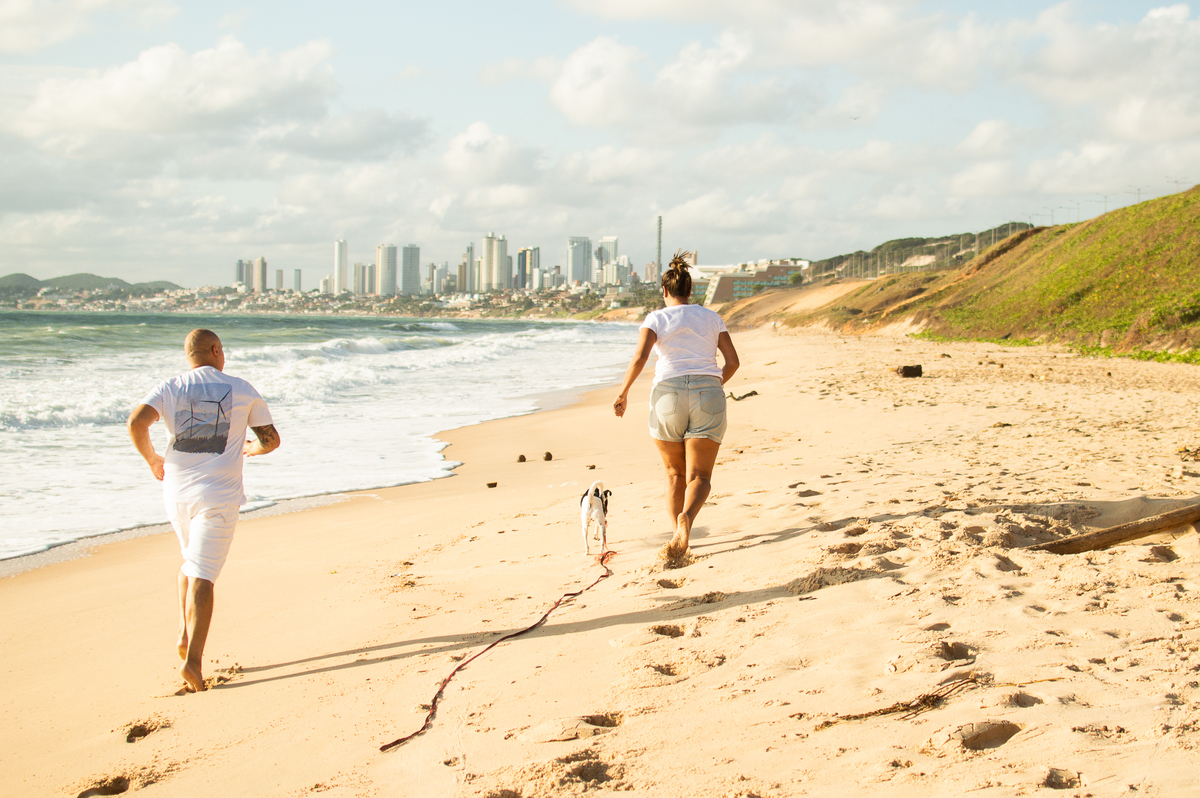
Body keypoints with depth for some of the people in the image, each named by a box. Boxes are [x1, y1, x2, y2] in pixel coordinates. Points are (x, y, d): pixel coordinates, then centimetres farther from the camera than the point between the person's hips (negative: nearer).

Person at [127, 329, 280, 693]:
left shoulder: (170, 389, 5)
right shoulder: (241, 390, 4)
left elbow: (137, 421, -13)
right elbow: (271, 439, 8)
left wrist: (152, 459, 5)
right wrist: (251, 448, 31)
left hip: (177, 490, 3)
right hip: (218, 494, -3)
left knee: (190, 561, 26)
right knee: (202, 576, -6)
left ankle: (186, 635, 16)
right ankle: (193, 658, -17)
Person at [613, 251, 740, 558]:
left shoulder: (656, 318, 6)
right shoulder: (710, 317, 15)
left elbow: (640, 357, -10)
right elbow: (732, 361, 9)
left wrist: (623, 392, 0)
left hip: (668, 395, -1)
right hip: (707, 398, 1)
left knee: (675, 474, 17)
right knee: (699, 478, -2)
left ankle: (679, 533, 11)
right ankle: (686, 518, -33)